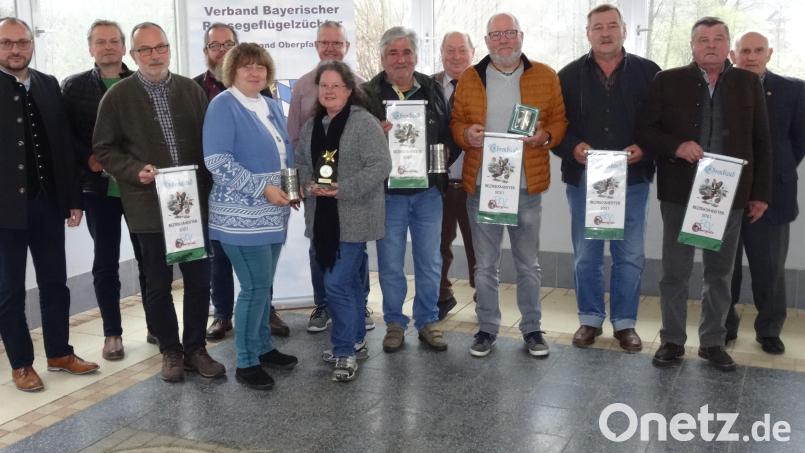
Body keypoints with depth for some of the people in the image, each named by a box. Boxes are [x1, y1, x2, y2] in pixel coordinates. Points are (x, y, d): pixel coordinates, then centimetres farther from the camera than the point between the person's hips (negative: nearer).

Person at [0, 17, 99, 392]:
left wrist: (73, 198, 5)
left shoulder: (49, 85, 7)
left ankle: (59, 353, 27)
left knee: (55, 283, 13)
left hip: (48, 203, 4)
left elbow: (64, 144, 8)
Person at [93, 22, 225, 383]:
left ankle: (195, 348, 23)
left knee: (199, 279, 7)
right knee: (158, 283, 9)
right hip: (149, 204, -2)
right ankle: (170, 351, 25)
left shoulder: (191, 89, 6)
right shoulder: (118, 96, -1)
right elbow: (103, 149, 1)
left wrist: (208, 188, -1)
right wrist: (136, 171, -16)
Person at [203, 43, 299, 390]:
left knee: (263, 286, 14)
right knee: (255, 287, -6)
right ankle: (246, 362, 7)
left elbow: (285, 154, 23)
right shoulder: (223, 105, -9)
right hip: (242, 215, -7)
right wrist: (263, 189, -21)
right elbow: (216, 160, -18)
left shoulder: (272, 106, 14)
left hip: (272, 213, 7)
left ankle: (263, 347, 28)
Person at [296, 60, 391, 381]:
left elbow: (380, 166, -16)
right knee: (350, 282, 17)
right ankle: (356, 342, 30)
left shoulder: (364, 123, -9)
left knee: (338, 283, -10)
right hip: (323, 217, 7)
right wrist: (309, 184, -6)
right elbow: (300, 163, 15)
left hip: (353, 217, -7)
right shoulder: (311, 126, 12)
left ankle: (345, 351, 4)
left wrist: (343, 189, -21)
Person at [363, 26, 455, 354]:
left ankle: (427, 321, 25)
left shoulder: (432, 90, 8)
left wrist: (446, 152, -4)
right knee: (390, 264, 7)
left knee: (430, 262, 10)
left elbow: (448, 133, 16)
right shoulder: (368, 94, -2)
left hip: (428, 191, 3)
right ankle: (394, 323, 23)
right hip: (388, 192, -2)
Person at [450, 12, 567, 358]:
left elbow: (560, 120, 7)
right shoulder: (469, 78, 6)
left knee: (528, 263, 10)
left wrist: (545, 135, -14)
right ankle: (487, 328, 23)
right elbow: (455, 123, 9)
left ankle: (532, 328, 25)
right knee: (485, 264, 9)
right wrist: (466, 134, -13)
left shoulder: (544, 76, 4)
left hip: (527, 187, 0)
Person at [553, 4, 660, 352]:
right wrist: (573, 148, -14)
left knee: (630, 255, 6)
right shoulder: (569, 76, 5)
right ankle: (590, 319, 23)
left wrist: (645, 149, -14)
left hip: (632, 177, 0)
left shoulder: (648, 73, 4)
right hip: (583, 177, 1)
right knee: (586, 254, 8)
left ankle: (625, 322, 20)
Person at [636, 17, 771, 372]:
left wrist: (761, 192, 4)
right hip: (680, 192, -1)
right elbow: (645, 131, 0)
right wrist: (676, 147, -18)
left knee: (720, 272, 10)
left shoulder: (749, 84, 7)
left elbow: (761, 142, 8)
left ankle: (713, 342, 23)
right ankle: (672, 341, 18)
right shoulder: (668, 82, 1)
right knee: (675, 271, 5)